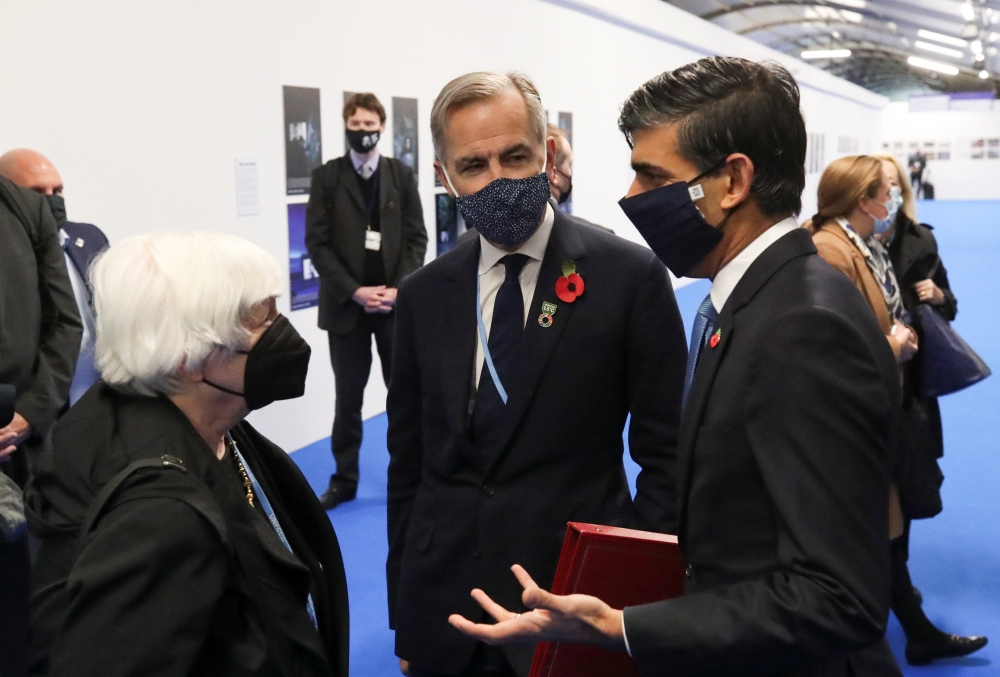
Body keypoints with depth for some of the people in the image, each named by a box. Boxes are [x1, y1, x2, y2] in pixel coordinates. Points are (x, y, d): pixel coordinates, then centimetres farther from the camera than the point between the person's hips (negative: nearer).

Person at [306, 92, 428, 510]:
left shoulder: (402, 175, 5)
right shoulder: (326, 177, 1)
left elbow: (417, 239, 3)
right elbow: (317, 243, -4)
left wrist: (398, 289, -11)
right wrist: (354, 291, -13)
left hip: (397, 302, 1)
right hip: (346, 304, -1)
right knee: (348, 398, 6)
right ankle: (344, 480, 17)